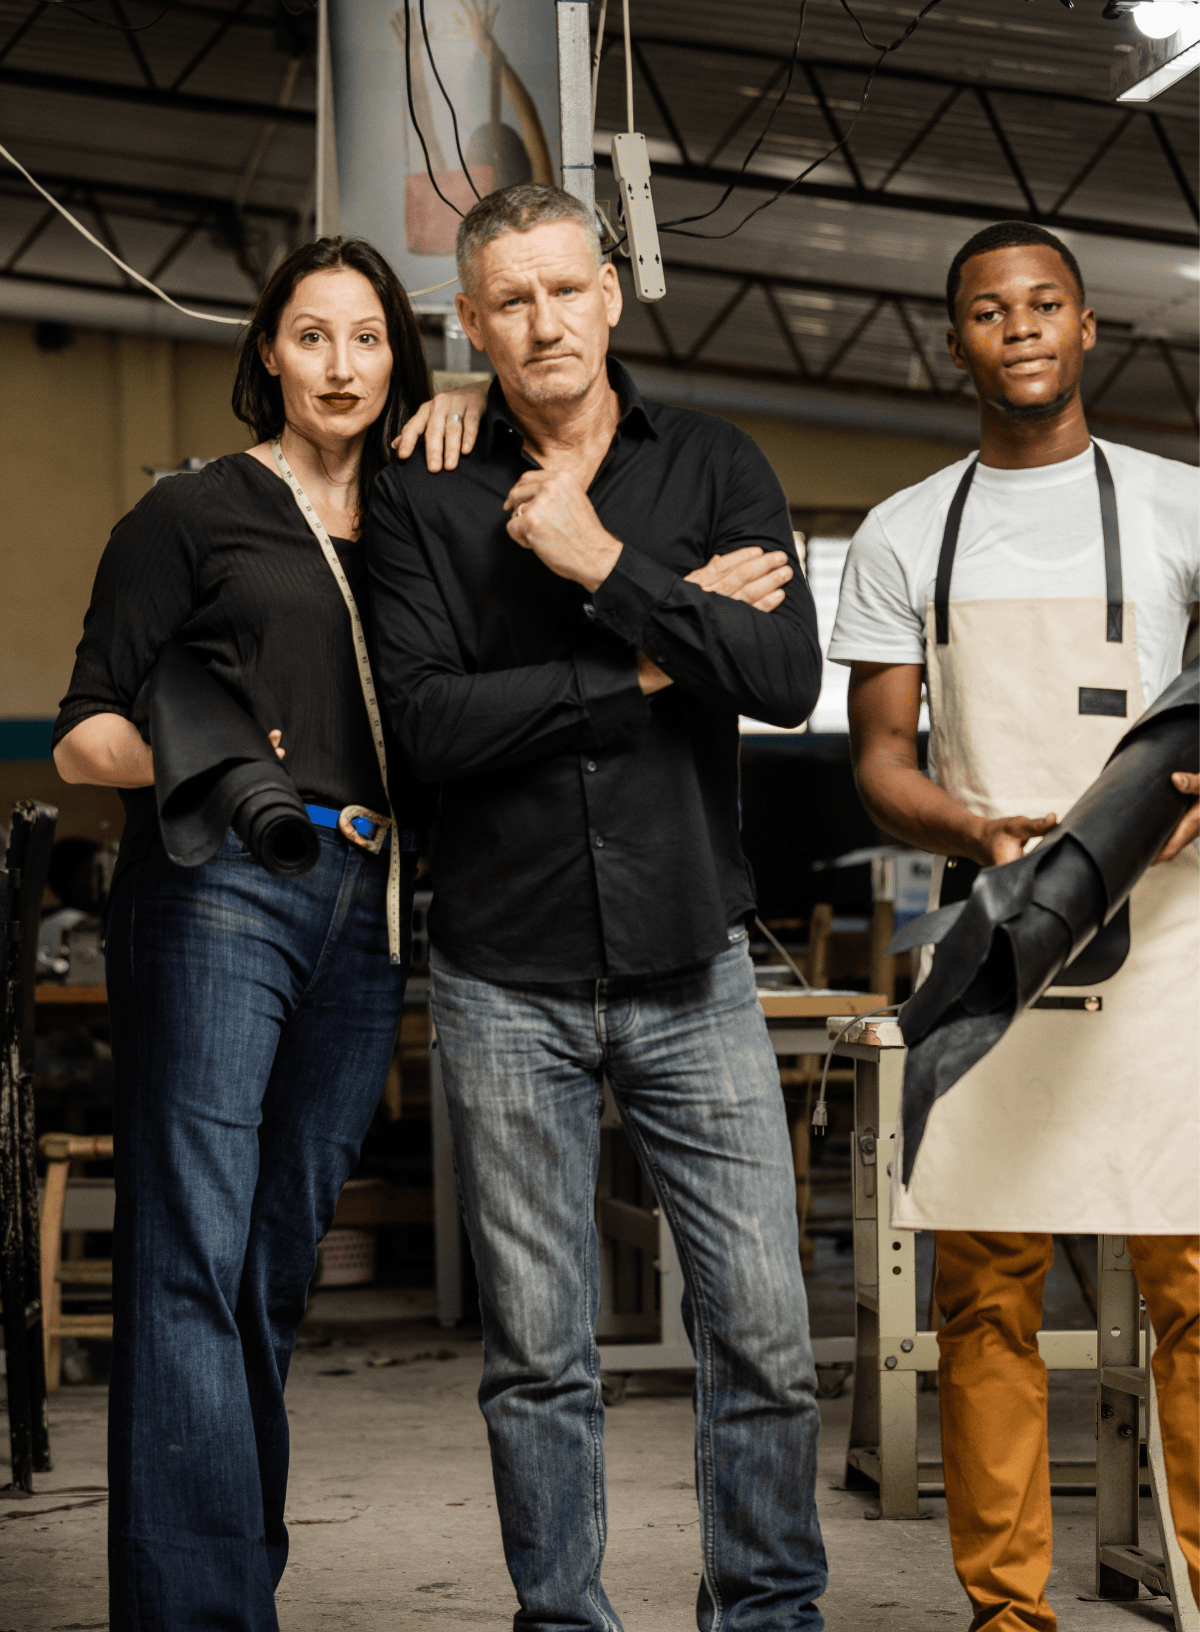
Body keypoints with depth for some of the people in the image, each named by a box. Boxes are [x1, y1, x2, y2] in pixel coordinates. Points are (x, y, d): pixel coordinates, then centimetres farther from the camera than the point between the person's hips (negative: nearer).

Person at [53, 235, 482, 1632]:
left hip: (365, 910, 5)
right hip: (219, 891, -5)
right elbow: (82, 733, 4)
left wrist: (466, 404, 13)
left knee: (276, 1264, 8)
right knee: (191, 1257, -11)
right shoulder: (195, 511, 6)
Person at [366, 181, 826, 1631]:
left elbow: (791, 676, -9)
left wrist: (611, 572, -15)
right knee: (537, 1352, 6)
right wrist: (653, 658, -11)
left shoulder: (715, 469, 6)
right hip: (506, 980, -1)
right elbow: (429, 720, -12)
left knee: (763, 1330, -1)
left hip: (690, 965, 1)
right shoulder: (423, 498, 2)